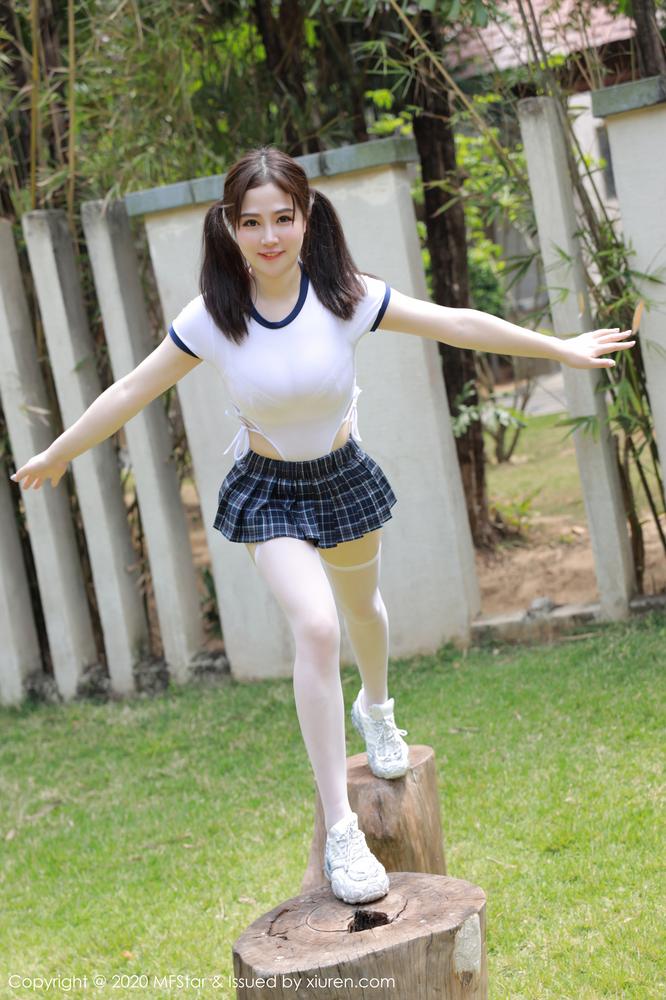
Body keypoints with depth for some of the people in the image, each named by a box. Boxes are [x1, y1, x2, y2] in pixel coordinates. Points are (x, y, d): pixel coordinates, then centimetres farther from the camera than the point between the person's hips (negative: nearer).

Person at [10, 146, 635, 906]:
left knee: (360, 608, 24)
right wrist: (57, 454, -1)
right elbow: (134, 389, -7)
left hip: (343, 478, 2)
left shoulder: (345, 297, -19)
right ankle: (339, 829, -16)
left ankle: (376, 711, 60)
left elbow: (456, 324, -12)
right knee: (315, 627, -21)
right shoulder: (212, 317, -18)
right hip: (268, 492, -2)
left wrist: (559, 349, -9)